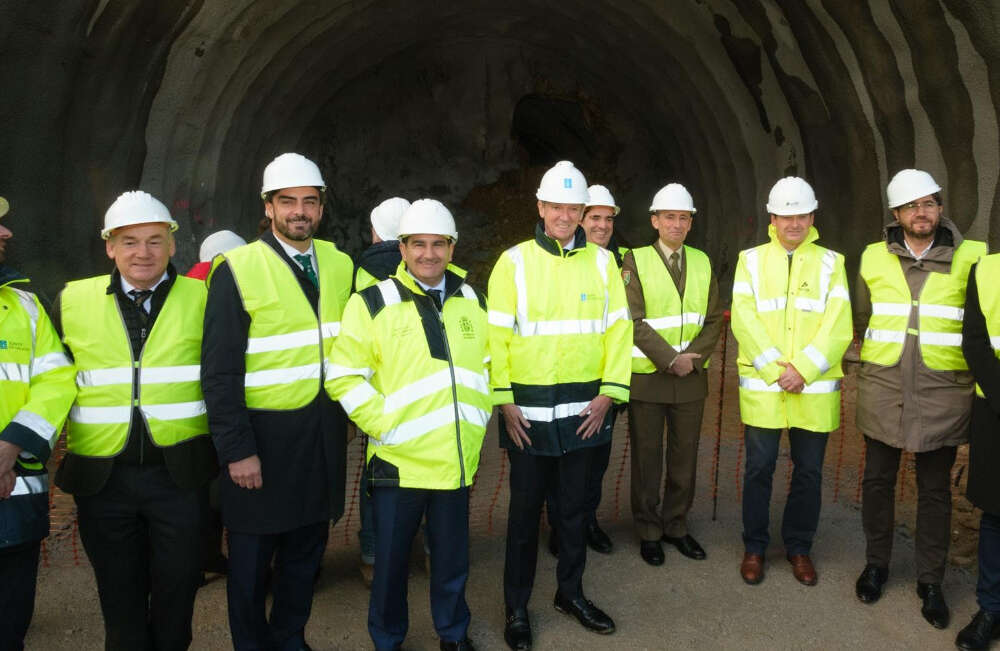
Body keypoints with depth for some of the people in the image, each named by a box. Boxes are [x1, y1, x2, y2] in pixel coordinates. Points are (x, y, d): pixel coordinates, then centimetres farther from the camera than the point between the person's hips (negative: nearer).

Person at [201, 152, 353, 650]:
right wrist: (237, 449, -14)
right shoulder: (238, 270, -10)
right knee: (252, 556, 10)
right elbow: (219, 371, -12)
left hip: (323, 435, 5)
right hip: (264, 434, -4)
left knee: (306, 550, 17)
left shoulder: (340, 265, 5)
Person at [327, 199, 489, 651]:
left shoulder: (473, 301, 7)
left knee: (452, 555, 17)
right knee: (391, 559, 11)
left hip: (458, 460, 4)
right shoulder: (373, 303, -8)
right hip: (398, 461, -3)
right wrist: (383, 423, -14)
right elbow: (344, 376, -9)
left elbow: (491, 362, 18)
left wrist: (479, 413, 8)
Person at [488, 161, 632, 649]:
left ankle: (571, 592, 34)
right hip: (528, 407, -2)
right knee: (525, 508, 9)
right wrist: (504, 400, -10)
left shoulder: (602, 262, 4)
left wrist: (608, 393, -3)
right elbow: (496, 335, -5)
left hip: (584, 407, 2)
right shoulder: (514, 262, -3)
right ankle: (517, 606, 24)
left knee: (574, 505, 15)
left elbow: (618, 330, 4)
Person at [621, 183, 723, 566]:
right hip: (647, 376, -3)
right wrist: (670, 360, -18)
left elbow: (713, 319, 6)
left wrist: (694, 358, -10)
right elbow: (634, 321, -11)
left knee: (685, 457, 11)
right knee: (646, 458, 6)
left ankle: (676, 526, 26)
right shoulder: (636, 260, -4)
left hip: (691, 376, 4)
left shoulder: (702, 262, 9)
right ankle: (648, 531, 20)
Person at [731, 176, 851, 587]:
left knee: (809, 471, 10)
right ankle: (754, 547, 22)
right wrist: (776, 369, -14)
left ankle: (799, 547, 27)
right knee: (759, 469, 6)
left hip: (815, 387, 1)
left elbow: (838, 326, -4)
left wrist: (802, 369, -15)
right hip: (761, 386, -1)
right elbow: (744, 320, -5)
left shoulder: (831, 263, 6)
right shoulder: (751, 260, 5)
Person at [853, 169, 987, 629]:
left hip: (943, 393, -1)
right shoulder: (874, 257, 3)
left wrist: (973, 366, 5)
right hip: (883, 390, 2)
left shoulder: (972, 257, -2)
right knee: (878, 479, 11)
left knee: (935, 489, 8)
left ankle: (930, 581, 22)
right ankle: (876, 563, 28)